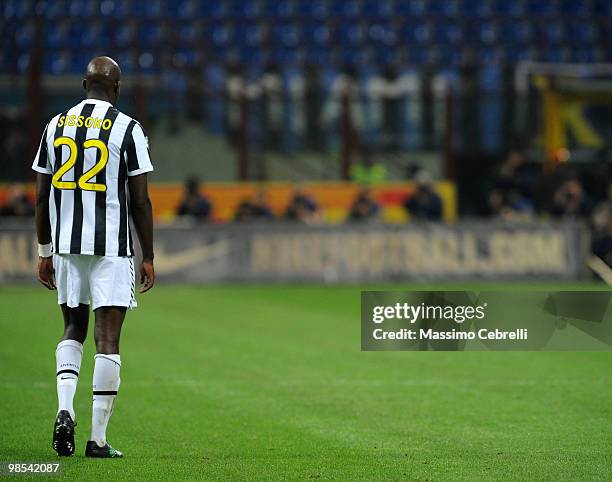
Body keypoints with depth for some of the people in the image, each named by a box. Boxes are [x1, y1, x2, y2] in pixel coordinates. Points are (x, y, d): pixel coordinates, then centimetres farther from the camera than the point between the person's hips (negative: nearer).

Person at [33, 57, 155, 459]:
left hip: (66, 245, 4)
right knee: (108, 339, -1)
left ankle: (65, 410, -3)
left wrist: (45, 253, 17)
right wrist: (149, 258, 2)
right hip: (112, 247, -4)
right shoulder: (127, 129, -5)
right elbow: (141, 202, -5)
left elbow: (42, 197, 9)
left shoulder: (56, 126, 7)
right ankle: (99, 439, -1)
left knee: (74, 328, 19)